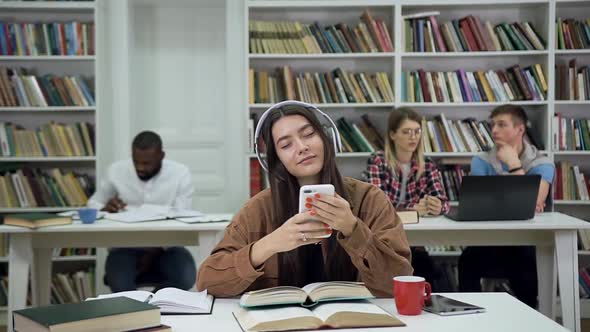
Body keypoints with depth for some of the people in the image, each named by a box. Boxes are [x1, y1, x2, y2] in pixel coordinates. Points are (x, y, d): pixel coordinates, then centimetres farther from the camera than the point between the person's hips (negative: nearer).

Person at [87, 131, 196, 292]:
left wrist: (154, 253, -21)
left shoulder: (180, 174, -6)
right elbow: (93, 204, 10)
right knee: (119, 283, -32)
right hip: (125, 247, 0)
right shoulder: (116, 171, -3)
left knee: (186, 277, -28)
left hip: (165, 247, 1)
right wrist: (106, 209, -16)